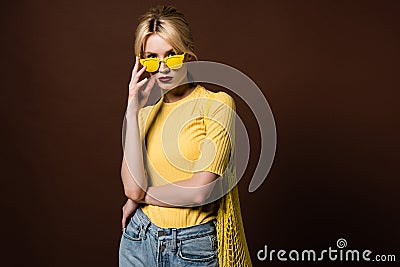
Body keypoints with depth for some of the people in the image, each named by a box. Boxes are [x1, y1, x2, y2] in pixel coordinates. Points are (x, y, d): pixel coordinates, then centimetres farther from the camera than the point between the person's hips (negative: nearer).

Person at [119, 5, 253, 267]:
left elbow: (200, 191, -19)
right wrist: (132, 111, -13)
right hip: (139, 240, 4)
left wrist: (141, 195, -6)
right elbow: (133, 187, -12)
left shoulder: (217, 104, -11)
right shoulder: (147, 112, 3)